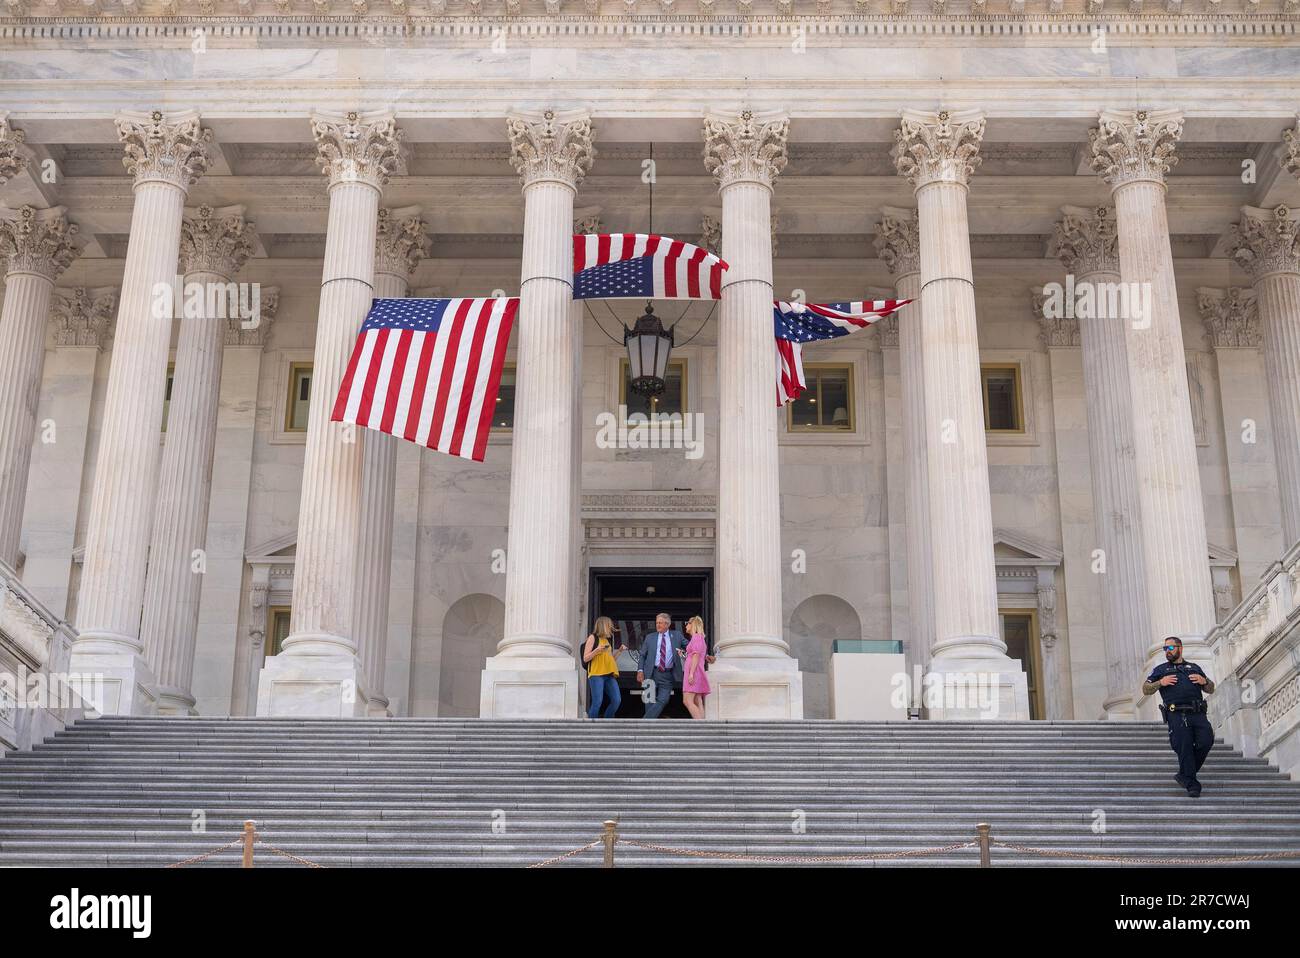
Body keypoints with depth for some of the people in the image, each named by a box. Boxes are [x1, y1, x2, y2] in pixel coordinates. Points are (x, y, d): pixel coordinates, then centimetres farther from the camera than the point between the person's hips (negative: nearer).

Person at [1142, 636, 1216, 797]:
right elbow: (1145, 689, 13)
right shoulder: (1160, 669, 21)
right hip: (1176, 715, -2)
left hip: (1197, 713, 2)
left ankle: (1184, 775, 3)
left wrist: (1204, 681, 4)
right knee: (1184, 748, -11)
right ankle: (1191, 784, -3)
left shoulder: (1194, 668, 27)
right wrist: (1160, 683, -4)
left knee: (1206, 741, -15)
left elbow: (1211, 689, 27)